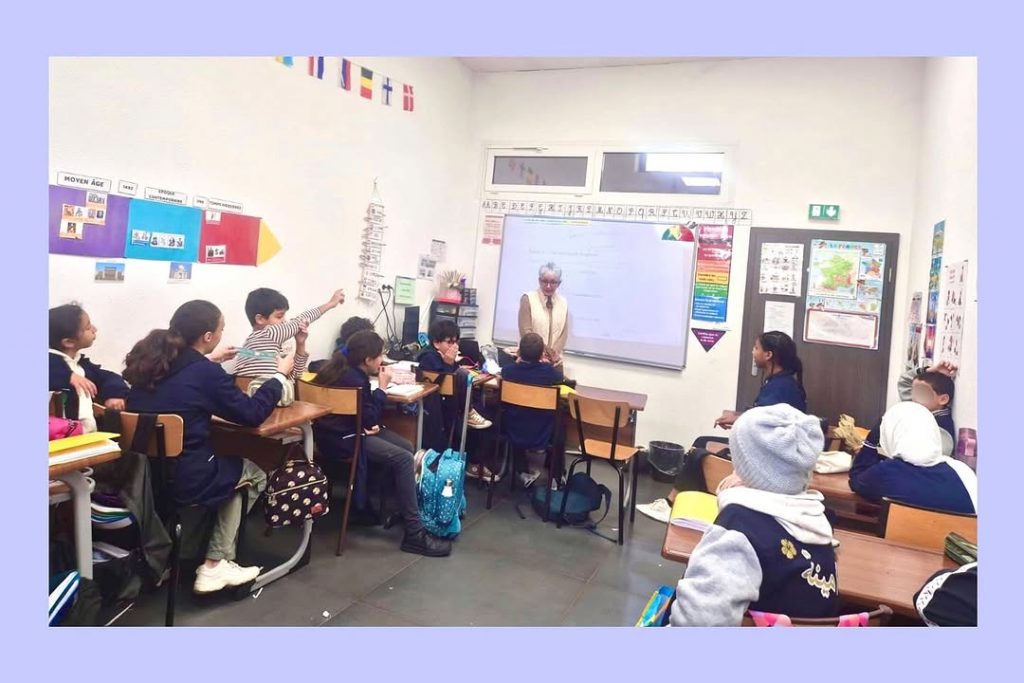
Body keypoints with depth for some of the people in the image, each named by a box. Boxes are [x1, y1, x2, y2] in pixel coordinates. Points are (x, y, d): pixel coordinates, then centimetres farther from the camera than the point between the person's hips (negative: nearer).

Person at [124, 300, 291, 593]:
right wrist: (280, 375, 4)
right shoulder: (207, 373, -16)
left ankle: (217, 563, 23)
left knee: (235, 470, 27)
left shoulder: (151, 360, 2)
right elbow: (252, 414, -7)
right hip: (183, 480, -7)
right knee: (254, 473, 19)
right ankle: (215, 564, 17)